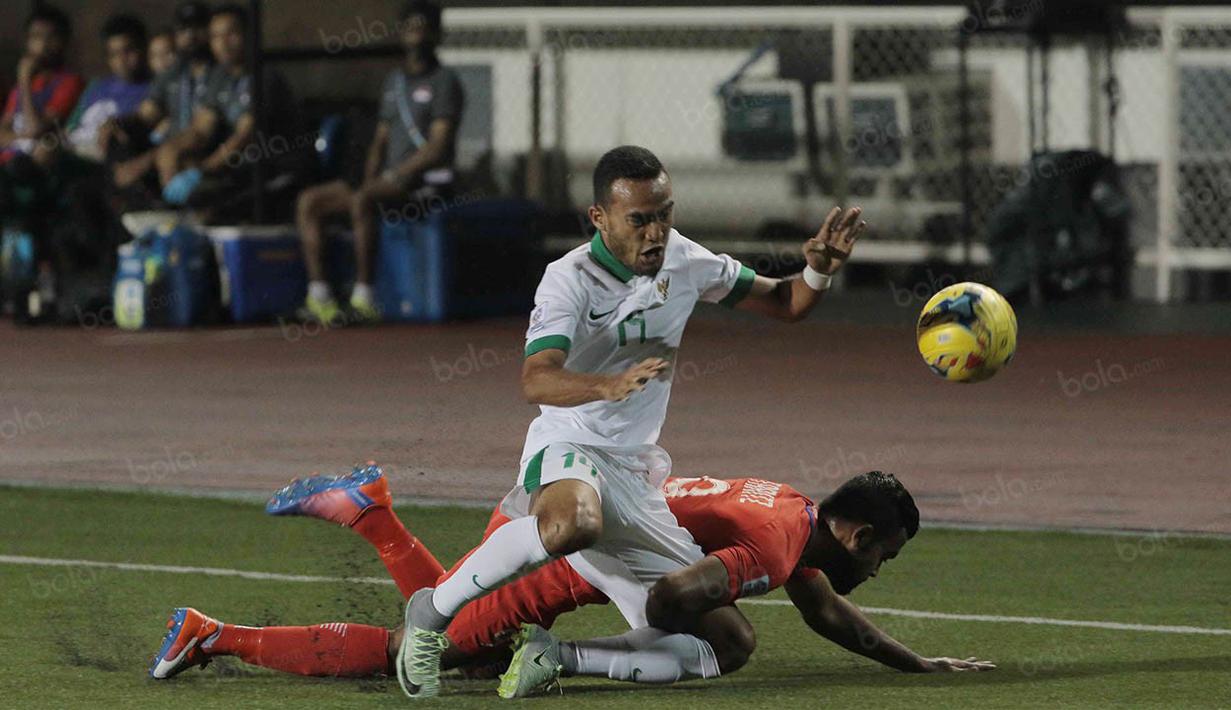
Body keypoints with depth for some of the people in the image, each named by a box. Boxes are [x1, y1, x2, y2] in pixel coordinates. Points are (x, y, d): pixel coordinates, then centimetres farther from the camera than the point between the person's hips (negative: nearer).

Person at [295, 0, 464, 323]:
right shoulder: (394, 81, 21)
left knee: (361, 200, -36)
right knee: (309, 202, -5)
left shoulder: (444, 81, -3)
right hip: (390, 180, 8)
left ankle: (362, 294, -36)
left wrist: (395, 176, -18)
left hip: (429, 182, -8)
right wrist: (369, 179, 4)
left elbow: (438, 147, -13)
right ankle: (318, 293, -17)